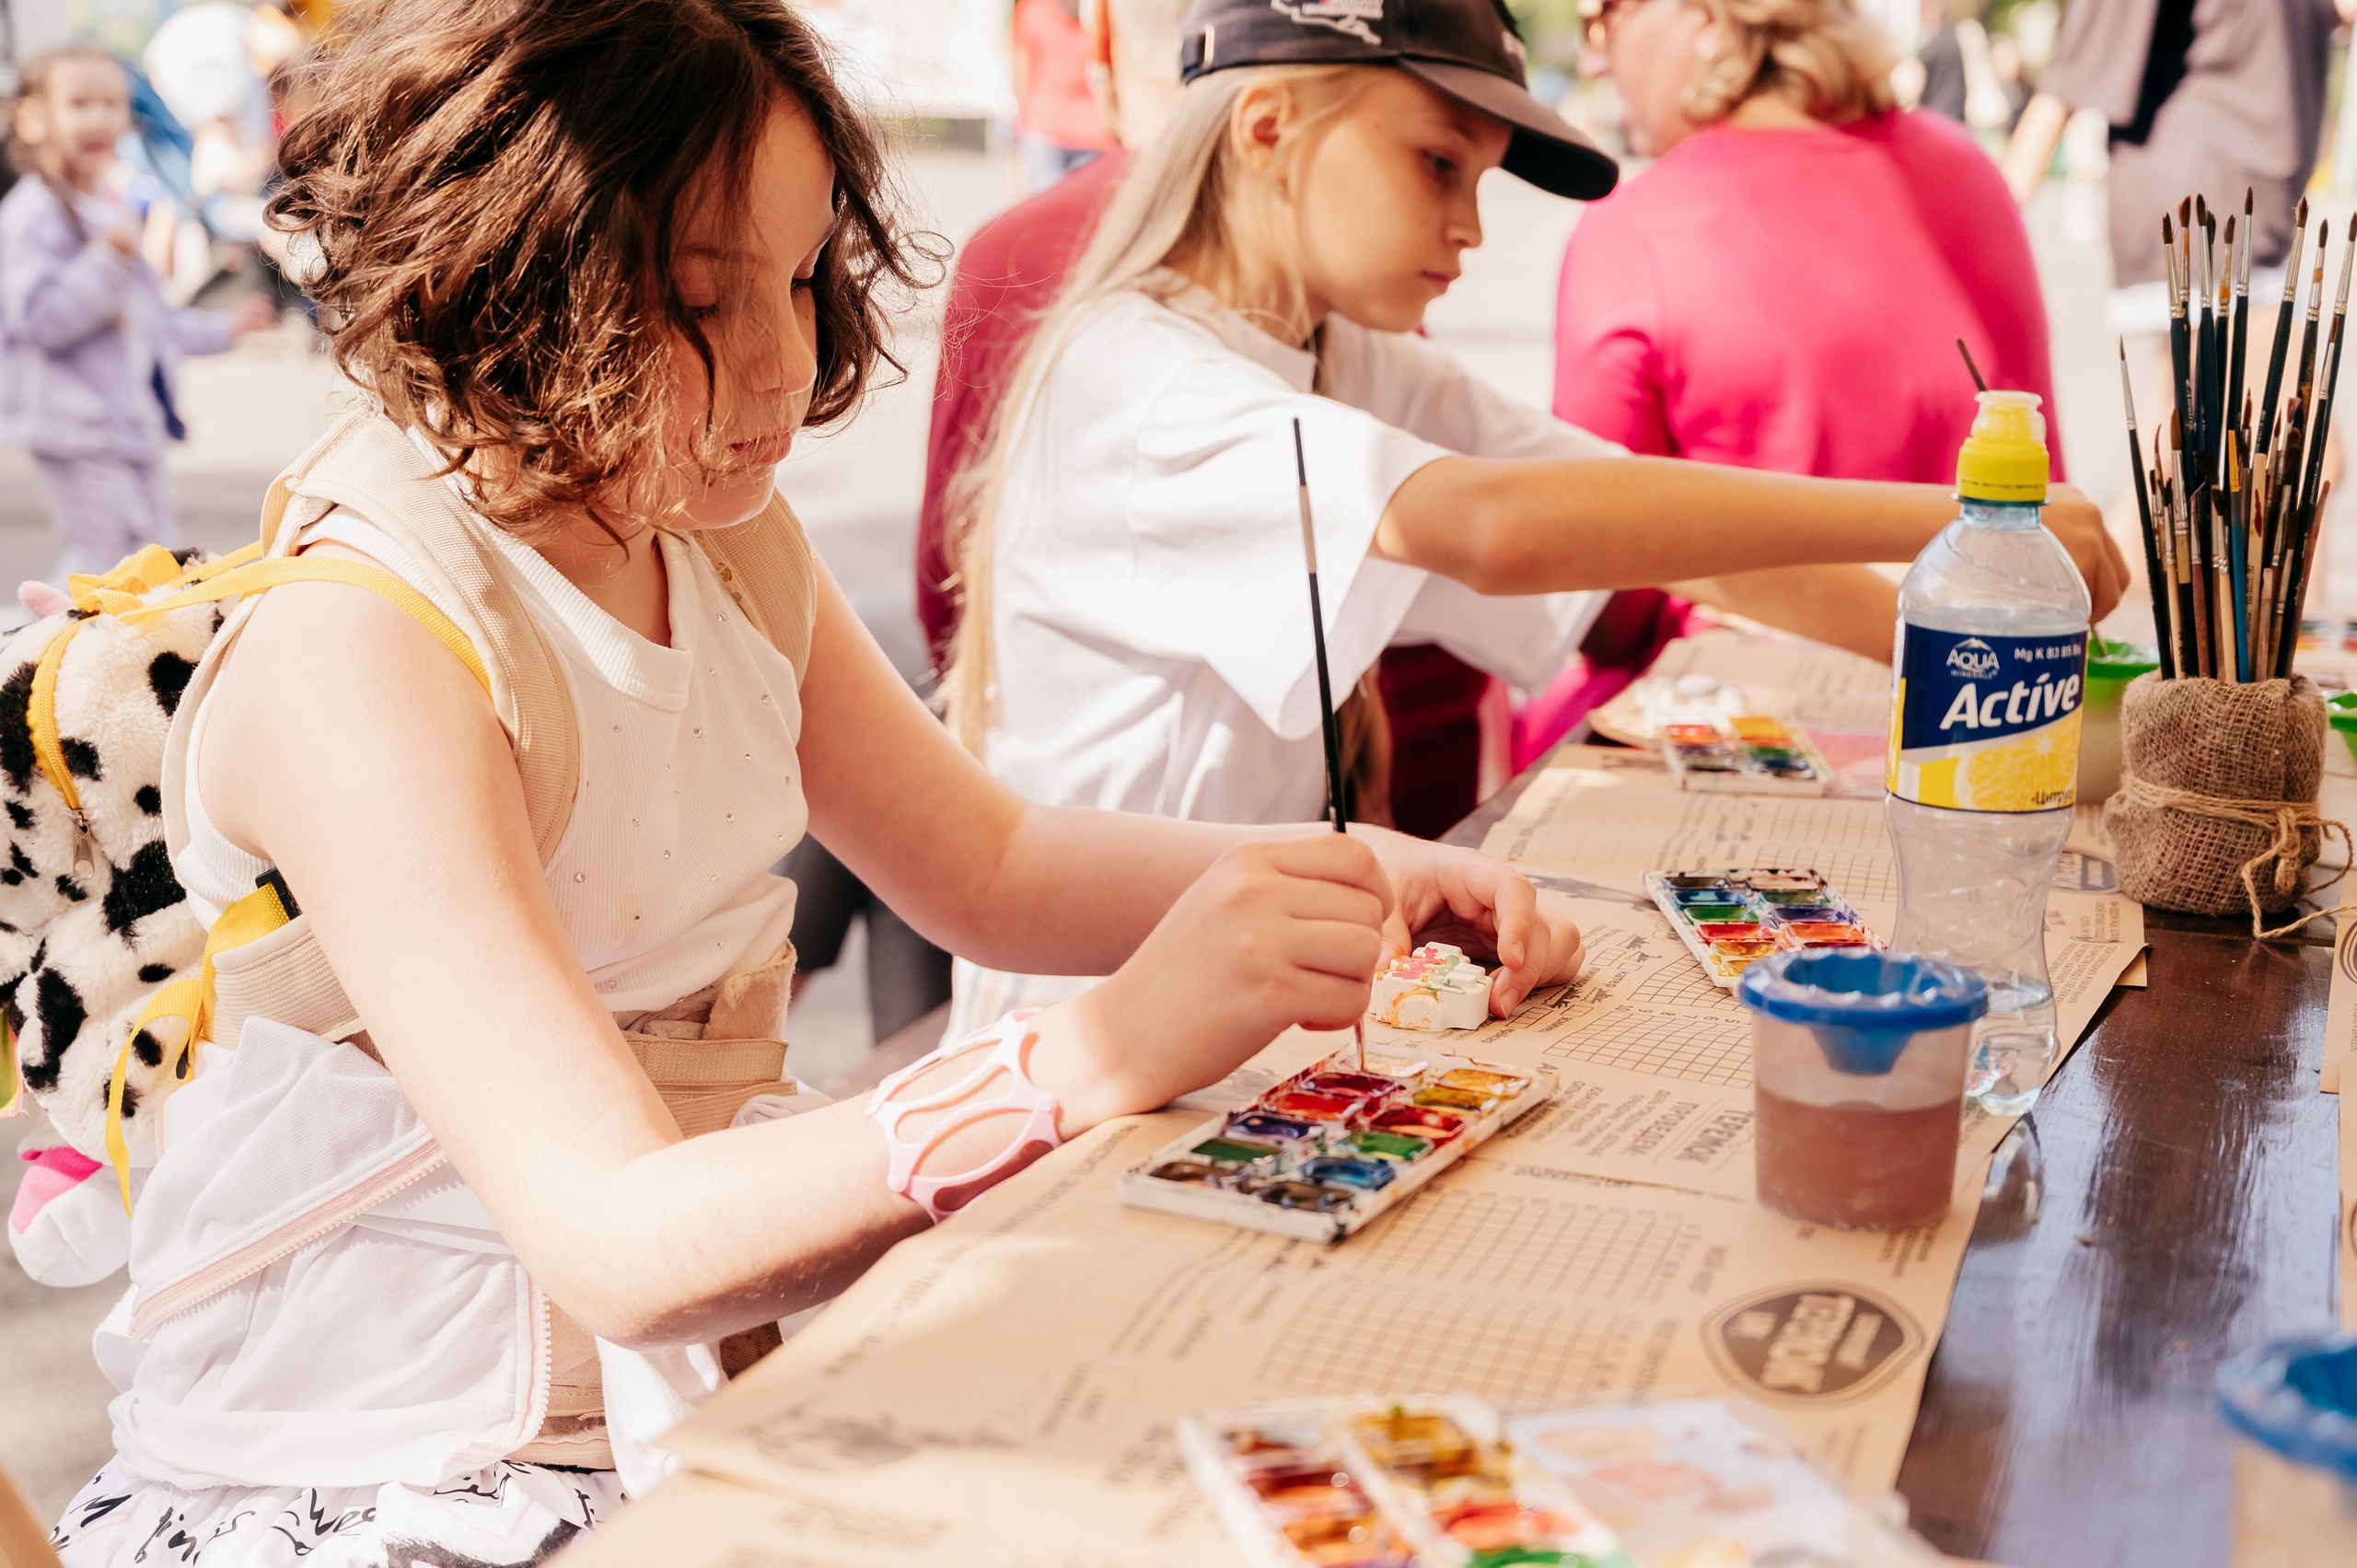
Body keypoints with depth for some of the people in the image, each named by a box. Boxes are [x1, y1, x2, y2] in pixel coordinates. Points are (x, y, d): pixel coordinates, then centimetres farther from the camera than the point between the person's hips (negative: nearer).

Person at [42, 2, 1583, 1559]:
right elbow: (618, 1241, -30)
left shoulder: (729, 541, 2)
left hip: (692, 1395, 7)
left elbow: (985, 862, 10)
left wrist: (1346, 879, -6)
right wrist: (1106, 1054, -41)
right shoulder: (349, 657, -24)